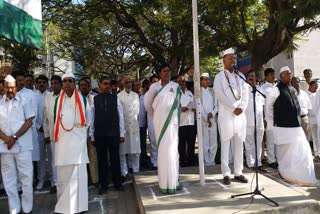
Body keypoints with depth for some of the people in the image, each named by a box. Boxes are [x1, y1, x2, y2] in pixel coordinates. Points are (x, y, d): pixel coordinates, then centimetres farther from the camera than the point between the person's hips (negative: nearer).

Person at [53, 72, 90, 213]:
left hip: (78, 141, -1)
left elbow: (88, 120, 13)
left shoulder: (82, 100, 1)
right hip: (62, 142, 2)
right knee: (62, 175, 6)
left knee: (78, 174, 0)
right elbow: (55, 120, 18)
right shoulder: (58, 100, 6)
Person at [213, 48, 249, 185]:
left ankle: (238, 172, 14)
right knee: (226, 145, -2)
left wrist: (241, 108, -6)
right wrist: (234, 107, -13)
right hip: (226, 115, -4)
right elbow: (220, 95, -10)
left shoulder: (240, 76, 16)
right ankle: (226, 174, 4)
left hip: (240, 115, 5)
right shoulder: (219, 76, 2)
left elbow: (245, 94, 10)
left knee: (239, 145, 6)